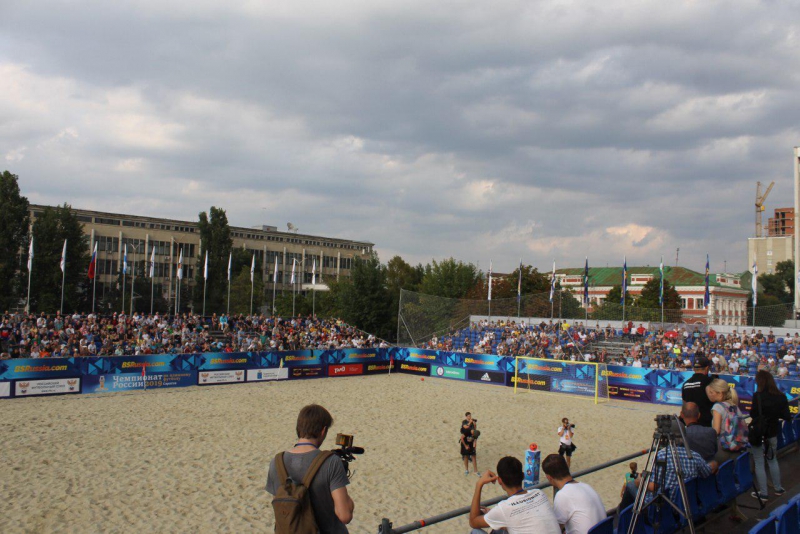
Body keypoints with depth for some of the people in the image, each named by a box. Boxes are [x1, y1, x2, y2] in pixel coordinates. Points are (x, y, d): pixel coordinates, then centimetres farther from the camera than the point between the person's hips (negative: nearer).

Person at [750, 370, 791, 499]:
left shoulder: (758, 396, -21)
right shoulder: (781, 396, -6)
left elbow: (753, 415, -20)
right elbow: (787, 417, -3)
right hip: (773, 433, 5)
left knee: (759, 463, 6)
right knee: (773, 460, 24)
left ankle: (763, 493, 11)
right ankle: (778, 488, 34)